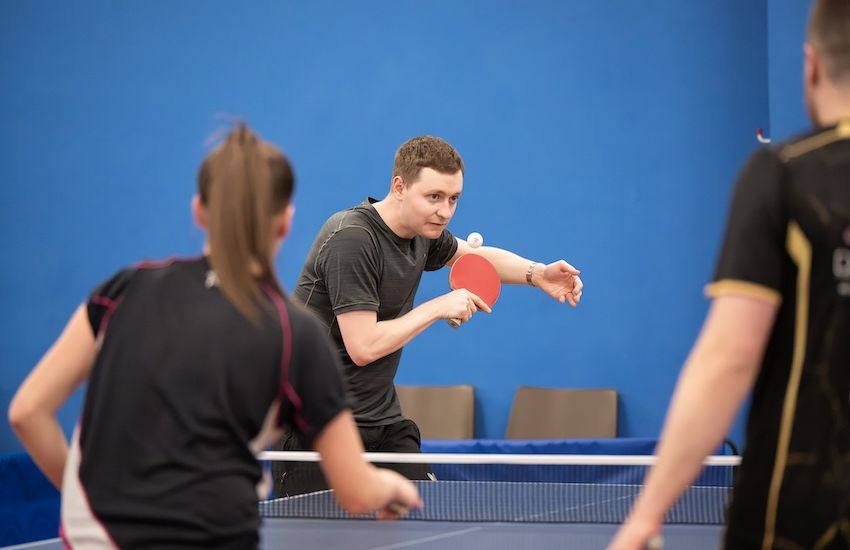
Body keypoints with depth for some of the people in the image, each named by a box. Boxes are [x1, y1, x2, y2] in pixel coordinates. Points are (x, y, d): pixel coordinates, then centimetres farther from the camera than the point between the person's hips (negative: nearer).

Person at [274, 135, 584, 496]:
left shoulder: (423, 231, 4)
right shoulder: (351, 239, -22)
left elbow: (474, 255, 27)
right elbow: (363, 347, -26)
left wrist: (537, 274, 9)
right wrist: (438, 307, -17)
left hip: (382, 420, 8)